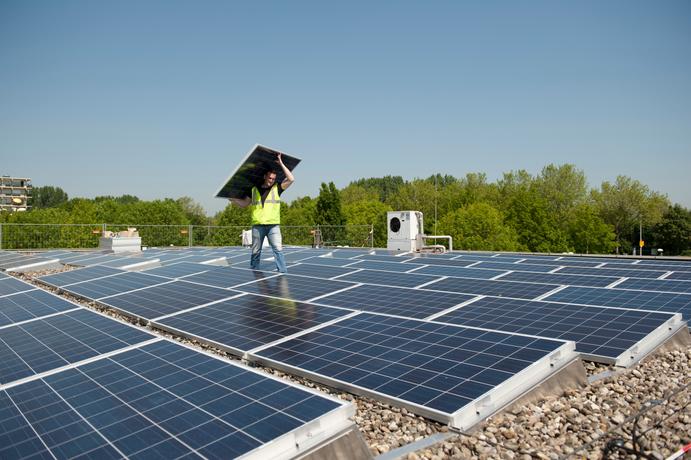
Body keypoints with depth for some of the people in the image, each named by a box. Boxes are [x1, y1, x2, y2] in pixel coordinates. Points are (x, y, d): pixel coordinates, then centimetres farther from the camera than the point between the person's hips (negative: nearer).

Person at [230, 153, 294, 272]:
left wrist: (281, 164, -4)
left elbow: (291, 179, -4)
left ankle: (283, 272, -9)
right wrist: (232, 198, 6)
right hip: (257, 225, 2)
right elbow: (244, 204, 18)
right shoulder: (254, 190, 12)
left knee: (278, 249, -11)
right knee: (255, 252, 10)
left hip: (273, 225, -2)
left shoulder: (276, 188, 7)